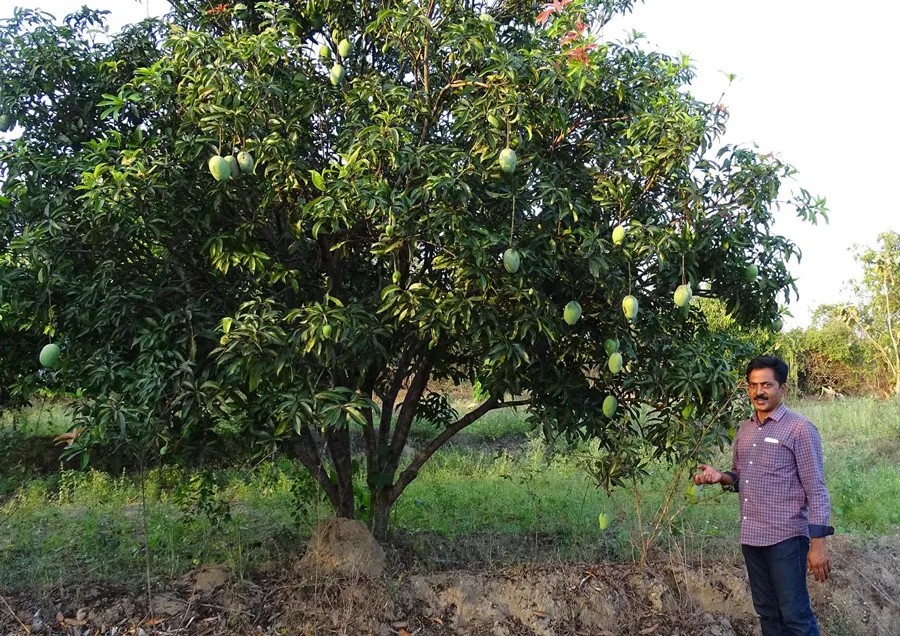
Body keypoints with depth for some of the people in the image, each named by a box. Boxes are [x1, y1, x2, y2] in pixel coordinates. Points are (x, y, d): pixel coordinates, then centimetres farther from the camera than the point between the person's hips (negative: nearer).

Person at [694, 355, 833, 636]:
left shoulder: (799, 428, -10)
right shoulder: (744, 430, 11)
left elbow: (816, 489, -12)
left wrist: (818, 543, -17)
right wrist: (721, 477, -2)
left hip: (786, 538, -7)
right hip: (751, 537, 7)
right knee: (767, 612, 16)